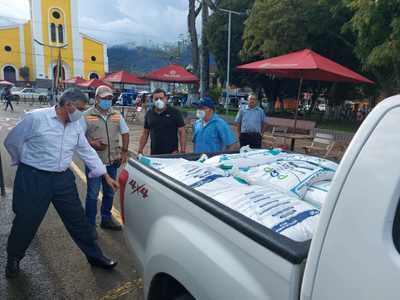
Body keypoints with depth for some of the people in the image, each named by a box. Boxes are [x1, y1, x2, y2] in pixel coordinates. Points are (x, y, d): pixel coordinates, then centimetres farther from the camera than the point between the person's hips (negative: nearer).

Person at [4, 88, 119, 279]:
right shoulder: (36, 117, -13)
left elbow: (88, 152, 8)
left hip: (63, 179, 5)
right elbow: (11, 142, -3)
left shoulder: (76, 126, 4)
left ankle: (95, 256, 22)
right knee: (26, 222, 9)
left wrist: (106, 176, 7)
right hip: (34, 178, -4)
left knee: (78, 219, 8)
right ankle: (13, 259, 38)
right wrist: (27, 163, 8)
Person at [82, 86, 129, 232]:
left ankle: (106, 219, 32)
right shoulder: (87, 115, -5)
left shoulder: (116, 115, 8)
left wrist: (124, 151, 6)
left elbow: (125, 133, 15)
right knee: (93, 194, 2)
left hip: (113, 161, 5)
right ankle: (90, 224, 16)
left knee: (110, 192, 15)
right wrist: (91, 143, -21)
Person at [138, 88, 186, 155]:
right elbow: (145, 133, 14)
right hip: (154, 154, 3)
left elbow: (182, 132, -3)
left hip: (172, 153, -3)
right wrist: (140, 150, 8)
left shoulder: (175, 112, -1)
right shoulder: (149, 114, 9)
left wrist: (183, 151, -11)